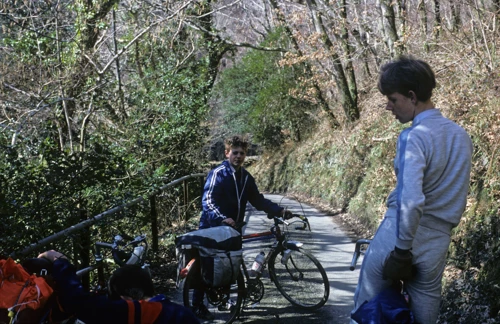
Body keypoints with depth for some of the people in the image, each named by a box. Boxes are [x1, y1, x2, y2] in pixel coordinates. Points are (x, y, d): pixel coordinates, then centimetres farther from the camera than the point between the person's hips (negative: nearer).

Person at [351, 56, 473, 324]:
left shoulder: (414, 137, -17)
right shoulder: (462, 135, 7)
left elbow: (411, 200, -28)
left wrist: (402, 249, -20)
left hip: (399, 236, -7)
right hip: (438, 243, 7)